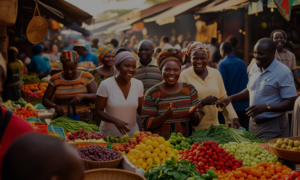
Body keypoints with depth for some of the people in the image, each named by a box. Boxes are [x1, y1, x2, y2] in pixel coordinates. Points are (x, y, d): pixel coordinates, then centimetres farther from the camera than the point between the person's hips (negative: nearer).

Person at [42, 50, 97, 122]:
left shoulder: (87, 77, 5)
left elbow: (96, 97, -1)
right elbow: (45, 100, 11)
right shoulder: (55, 79, 8)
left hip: (84, 119, -1)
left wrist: (83, 96, -20)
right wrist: (55, 106, -11)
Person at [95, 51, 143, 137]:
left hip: (132, 134, 3)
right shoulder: (105, 85, -12)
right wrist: (115, 121, -24)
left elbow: (141, 110, 9)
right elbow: (98, 111, -9)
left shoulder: (139, 85, -1)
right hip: (109, 135, -3)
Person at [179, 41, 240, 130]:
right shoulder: (184, 75, -7)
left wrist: (234, 118, 0)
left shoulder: (216, 73, 6)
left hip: (214, 126, 4)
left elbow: (223, 98, 10)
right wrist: (202, 102, -22)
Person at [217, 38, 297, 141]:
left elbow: (290, 103, -17)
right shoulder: (254, 68, 7)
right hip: (253, 123, 7)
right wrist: (230, 98, 8)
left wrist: (266, 107, -28)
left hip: (272, 126, -7)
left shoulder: (283, 73, -15)